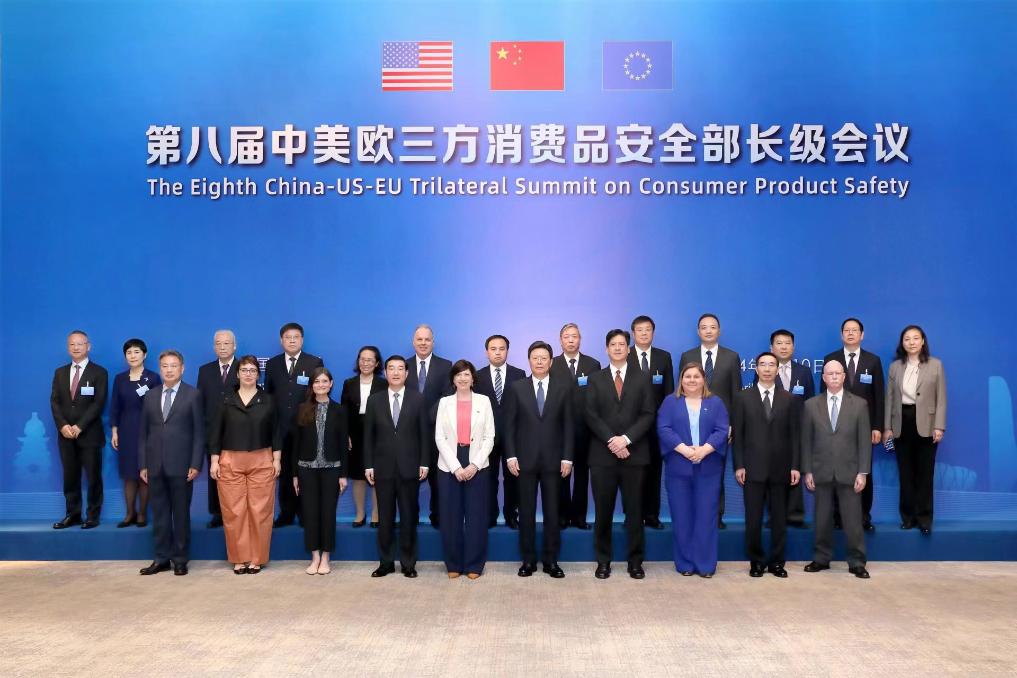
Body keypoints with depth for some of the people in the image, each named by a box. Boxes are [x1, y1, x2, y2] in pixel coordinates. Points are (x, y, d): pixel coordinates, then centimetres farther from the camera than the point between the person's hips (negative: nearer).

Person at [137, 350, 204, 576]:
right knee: (159, 514, 8)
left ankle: (180, 559, 13)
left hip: (181, 464, -3)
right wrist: (142, 464, 5)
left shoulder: (193, 394, 0)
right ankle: (162, 558, 16)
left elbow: (199, 432, -3)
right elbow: (142, 432, 11)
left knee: (181, 513, 4)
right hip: (155, 465, 3)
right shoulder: (150, 395, 11)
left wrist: (196, 464, -9)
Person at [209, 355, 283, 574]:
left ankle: (257, 558, 11)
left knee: (259, 511, 0)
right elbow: (215, 433, 5)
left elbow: (276, 432, 5)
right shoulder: (227, 401, 5)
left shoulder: (267, 400, 5)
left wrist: (277, 459, -2)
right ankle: (239, 558, 13)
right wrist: (214, 461, -1)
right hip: (230, 462, 0)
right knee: (233, 512, 1)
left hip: (262, 462, 0)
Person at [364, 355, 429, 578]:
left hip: (409, 467, -1)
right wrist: (368, 465, 0)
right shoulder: (374, 400, 5)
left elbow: (424, 433, 1)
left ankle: (408, 563, 15)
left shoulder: (417, 399, 1)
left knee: (409, 517, 5)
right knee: (385, 517, 7)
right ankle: (386, 562, 17)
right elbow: (368, 435, 5)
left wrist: (424, 463, -4)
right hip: (383, 467, 1)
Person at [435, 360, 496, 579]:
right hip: (449, 466, 1)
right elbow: (439, 438, 0)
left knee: (476, 516, 2)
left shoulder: (484, 401, 5)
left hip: (477, 466, 0)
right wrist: (456, 467, -10)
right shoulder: (444, 402, 6)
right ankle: (453, 564, 15)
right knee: (450, 516, 3)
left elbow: (489, 437, 1)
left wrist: (474, 465, -10)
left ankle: (474, 565, 13)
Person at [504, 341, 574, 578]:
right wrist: (510, 456, -6)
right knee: (526, 511, 6)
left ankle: (551, 560, 14)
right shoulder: (516, 388, 3)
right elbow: (509, 424, 2)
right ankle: (528, 559, 15)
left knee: (552, 512, 5)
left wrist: (567, 458, -4)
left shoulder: (563, 387, 4)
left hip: (553, 459, 0)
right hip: (525, 459, 0)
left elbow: (568, 424, 2)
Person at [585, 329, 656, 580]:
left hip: (634, 453, 0)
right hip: (602, 454, 0)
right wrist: (611, 441, -13)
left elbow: (648, 415, 0)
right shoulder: (595, 379, 8)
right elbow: (591, 416, -1)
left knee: (634, 510, 4)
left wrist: (626, 439, -14)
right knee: (603, 511, 4)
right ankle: (603, 561, 14)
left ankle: (635, 561, 14)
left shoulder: (642, 379, 9)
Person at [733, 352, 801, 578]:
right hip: (753, 468, -1)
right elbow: (737, 434, 1)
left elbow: (794, 435, 5)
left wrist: (795, 466, -2)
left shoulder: (788, 399, 8)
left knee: (779, 518, 7)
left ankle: (776, 561, 18)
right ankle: (756, 561, 15)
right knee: (753, 518, 2)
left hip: (780, 468, 1)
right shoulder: (742, 397, 4)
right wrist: (738, 465, -6)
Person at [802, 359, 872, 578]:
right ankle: (821, 558, 19)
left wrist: (863, 472, -6)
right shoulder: (811, 405, 4)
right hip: (821, 472, 1)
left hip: (849, 472, -1)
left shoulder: (859, 404, 2)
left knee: (853, 520, 3)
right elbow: (806, 441, 4)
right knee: (822, 519, 8)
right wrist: (807, 471, -1)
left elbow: (864, 441, 0)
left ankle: (856, 562, 13)